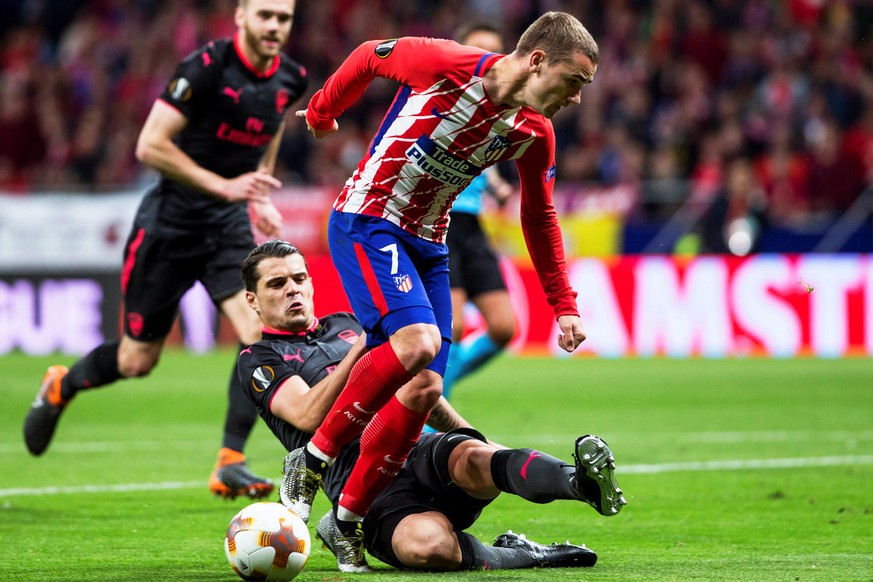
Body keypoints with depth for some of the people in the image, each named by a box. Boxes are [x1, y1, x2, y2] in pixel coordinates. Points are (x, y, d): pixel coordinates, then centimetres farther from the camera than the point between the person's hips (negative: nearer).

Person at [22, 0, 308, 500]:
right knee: (139, 359, 5)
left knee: (261, 332, -18)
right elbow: (150, 146, -21)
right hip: (171, 222, -5)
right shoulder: (206, 68, -20)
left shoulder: (291, 79, 0)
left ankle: (231, 463, -11)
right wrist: (223, 185, -24)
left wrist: (260, 193, 13)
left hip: (229, 223, 5)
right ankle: (60, 388, 37)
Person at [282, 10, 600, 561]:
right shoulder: (444, 63, -19)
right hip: (366, 222, -6)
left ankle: (348, 518, 11)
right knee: (418, 341, -28)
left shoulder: (536, 133, 0)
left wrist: (564, 305, 15)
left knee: (425, 388, -4)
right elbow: (368, 56, 0)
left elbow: (540, 219, 16)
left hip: (428, 242, 7)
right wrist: (322, 112, 16)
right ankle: (313, 459, -13)